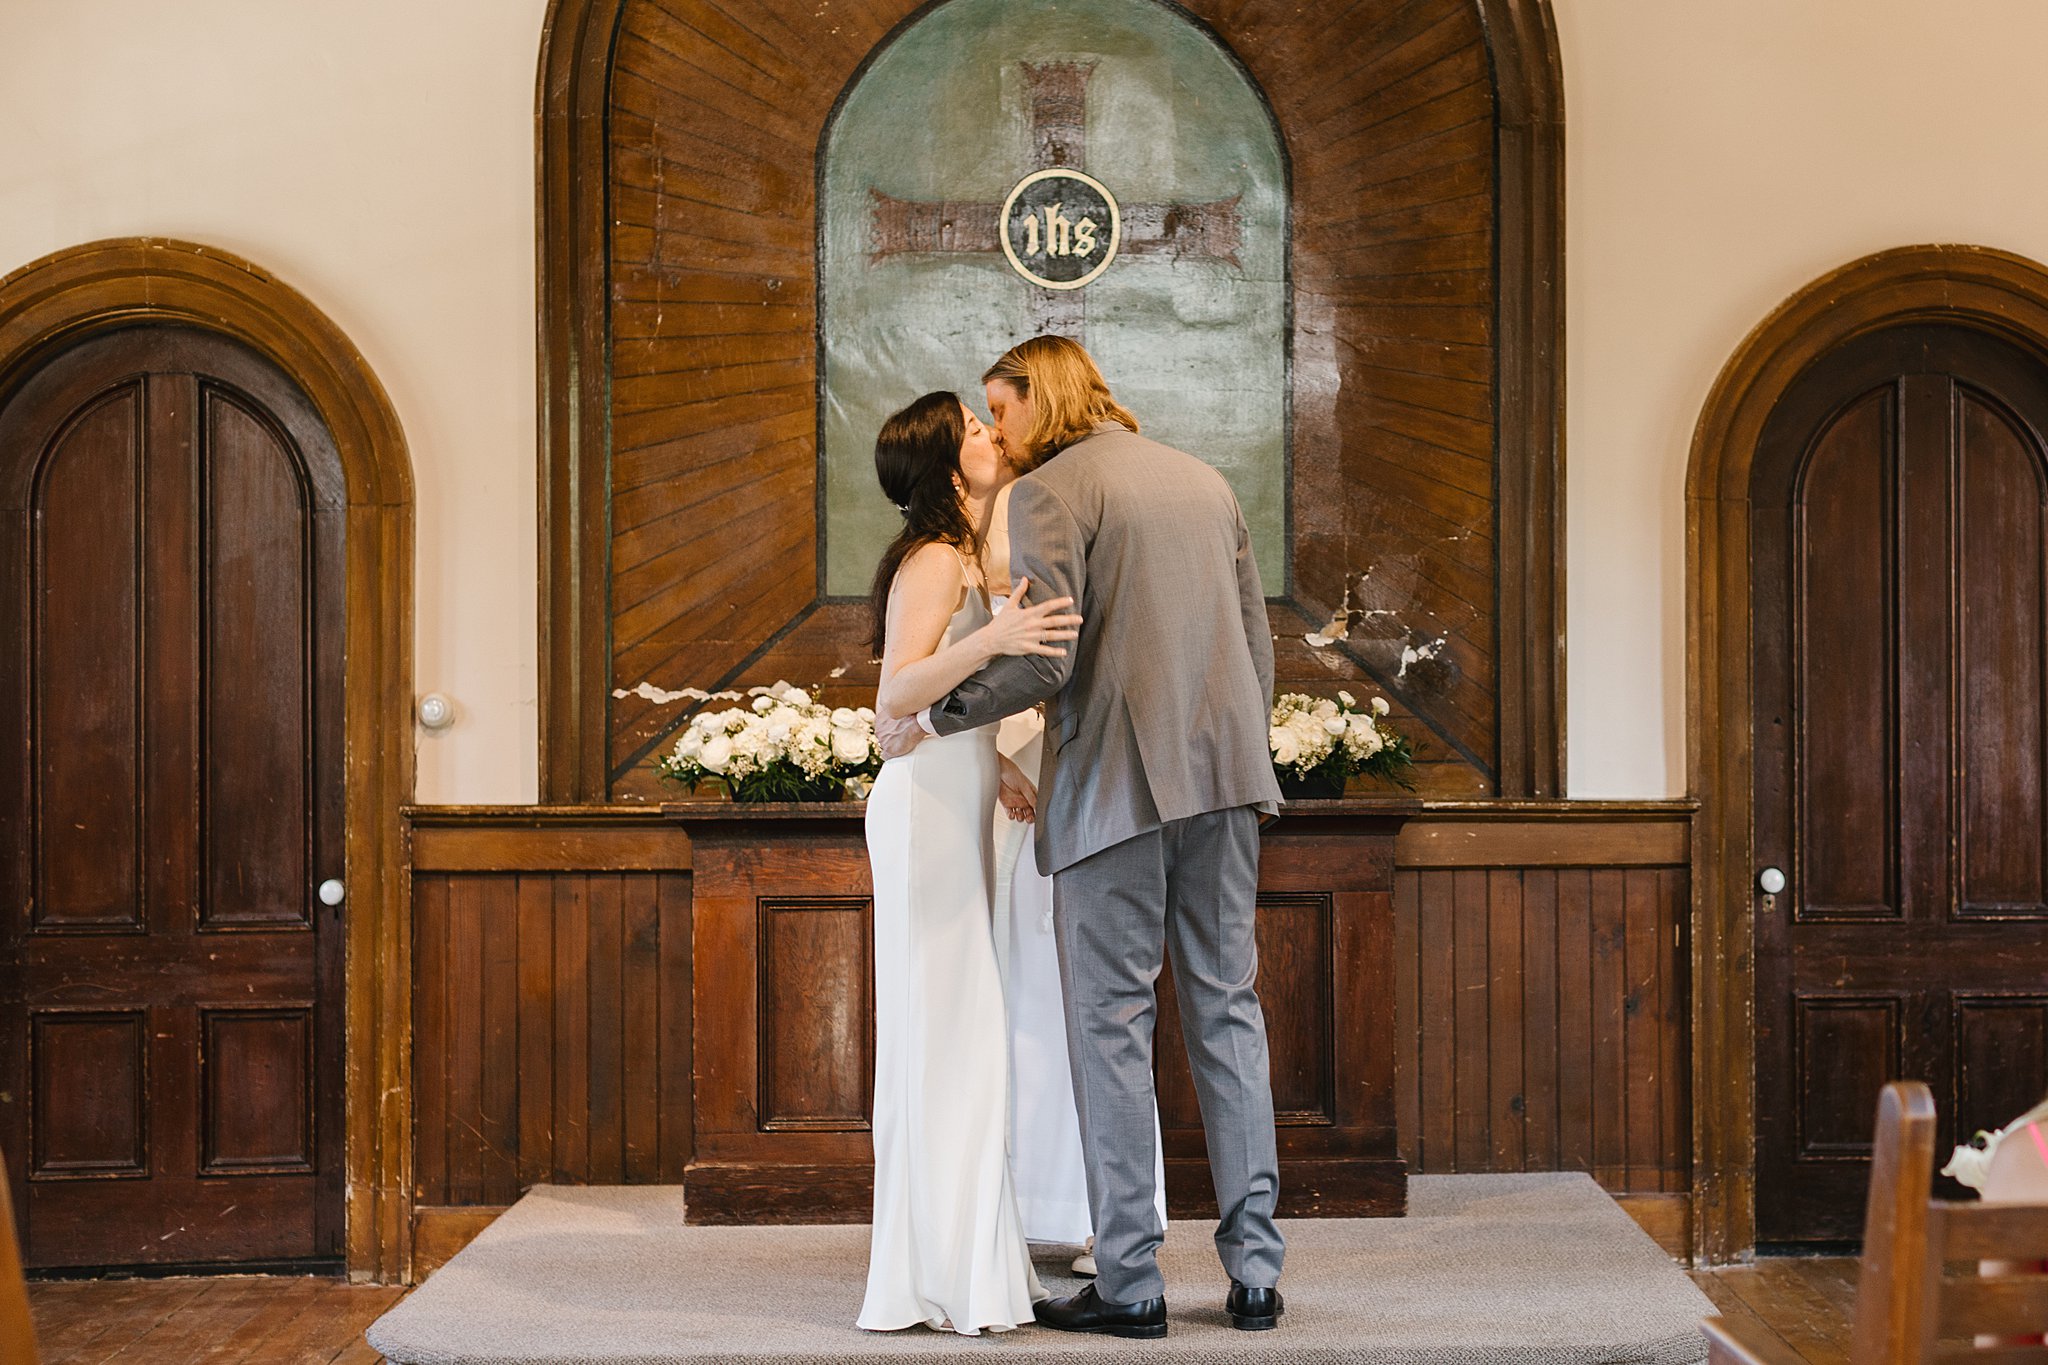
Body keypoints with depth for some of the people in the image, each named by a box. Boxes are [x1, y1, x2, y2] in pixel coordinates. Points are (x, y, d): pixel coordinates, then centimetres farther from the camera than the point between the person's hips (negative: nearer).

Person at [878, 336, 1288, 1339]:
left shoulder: (1048, 491, -5)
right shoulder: (1205, 481, 17)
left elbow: (1041, 660, -16)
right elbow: (1257, 644, 16)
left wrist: (925, 720, -5)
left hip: (1116, 785, -6)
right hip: (1222, 775, 6)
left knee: (1111, 1023, 0)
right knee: (1227, 1011, 9)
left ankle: (1130, 1283, 3)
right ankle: (1255, 1272, 11)